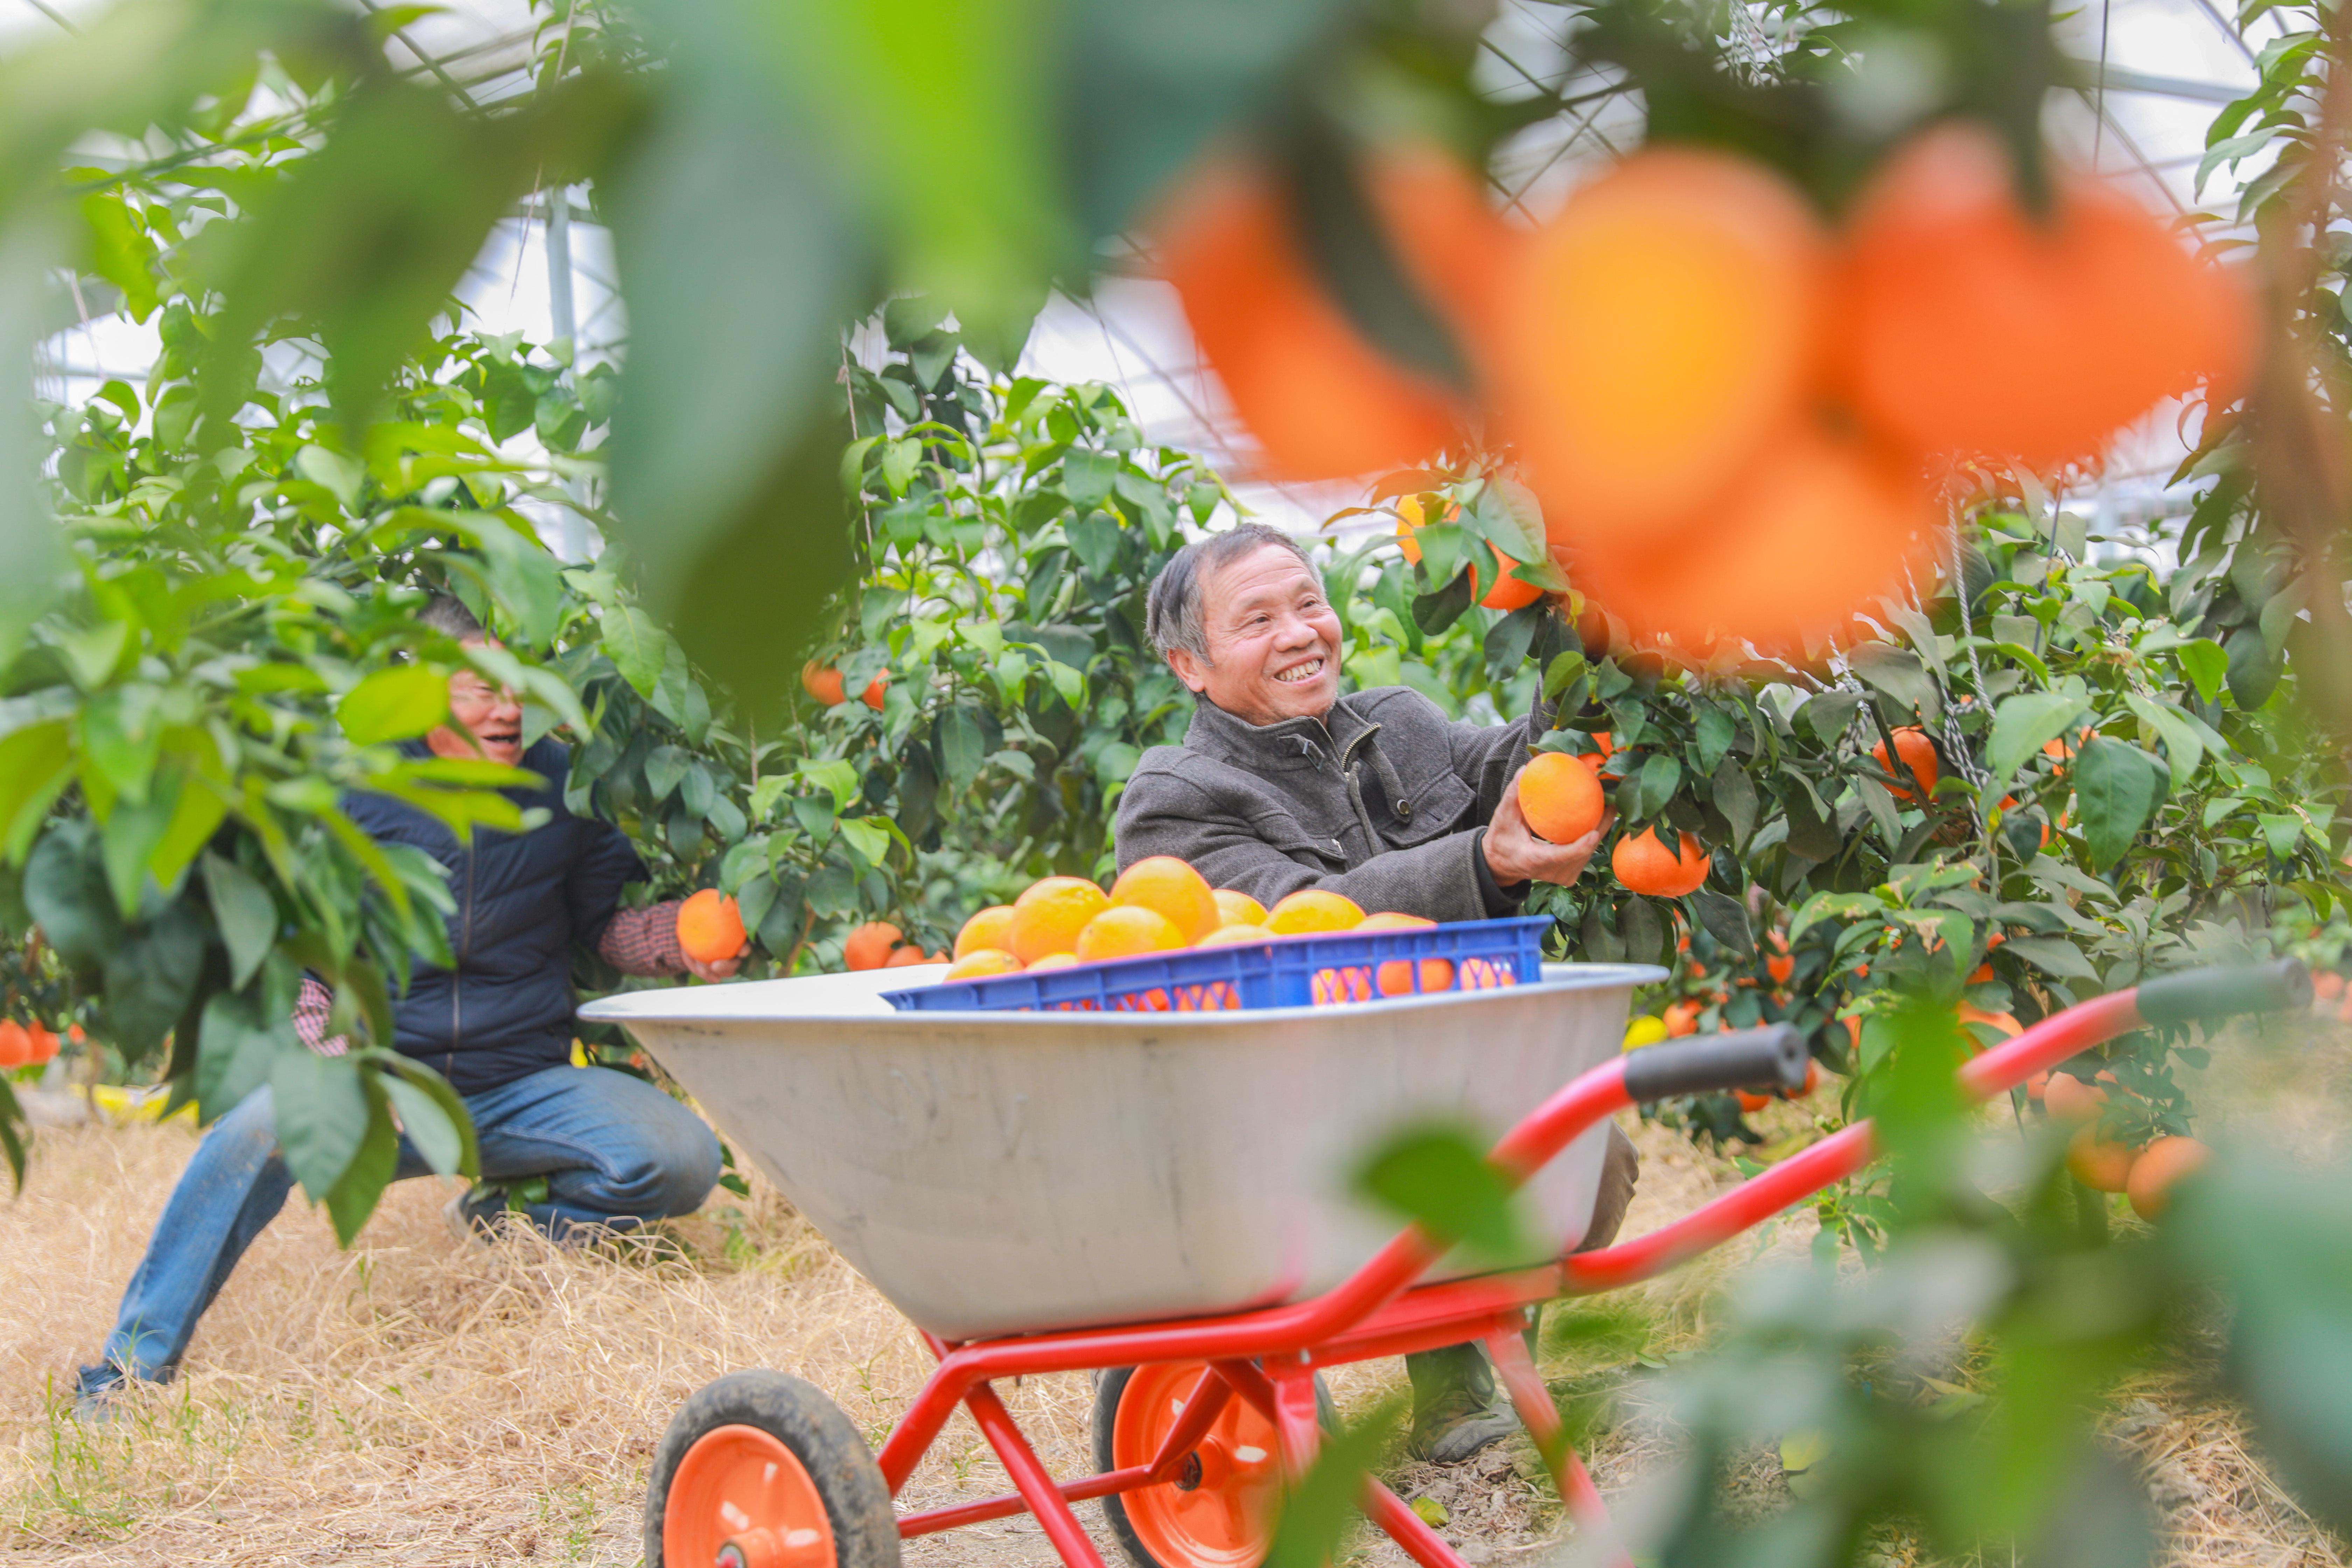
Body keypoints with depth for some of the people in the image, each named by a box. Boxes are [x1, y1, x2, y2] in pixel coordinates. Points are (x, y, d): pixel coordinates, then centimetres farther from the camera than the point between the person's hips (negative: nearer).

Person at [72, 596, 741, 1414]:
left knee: (683, 1160, -23)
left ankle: (503, 1220, 5)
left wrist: (684, 939, -12)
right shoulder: (351, 789, -1)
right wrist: (331, 1055, -11)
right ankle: (135, 1364, -21)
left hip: (524, 1089, 2)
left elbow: (608, 920, 11)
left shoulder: (563, 787, 4)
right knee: (265, 1126, -33)